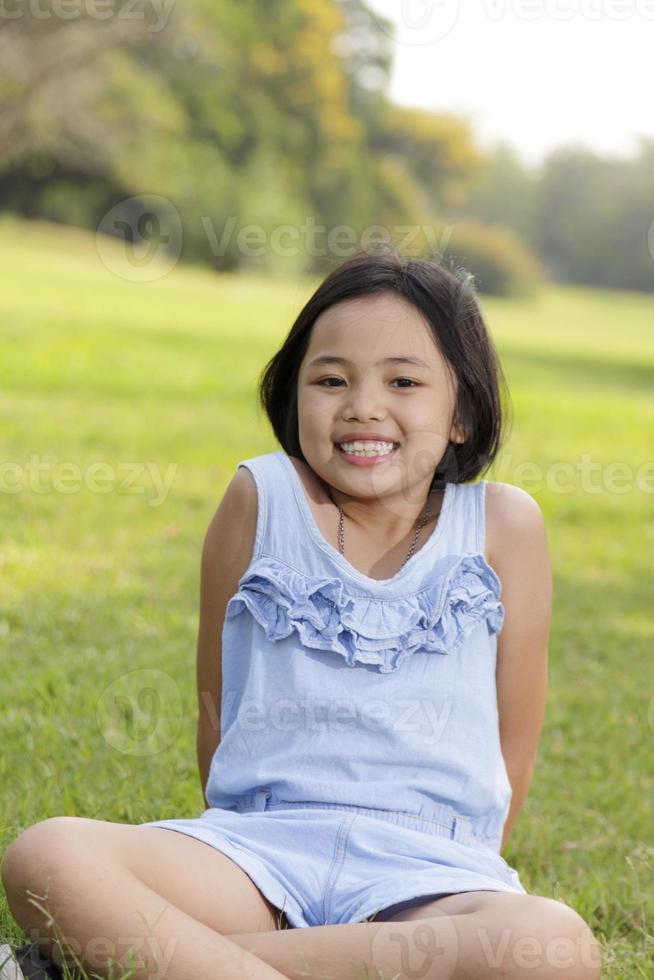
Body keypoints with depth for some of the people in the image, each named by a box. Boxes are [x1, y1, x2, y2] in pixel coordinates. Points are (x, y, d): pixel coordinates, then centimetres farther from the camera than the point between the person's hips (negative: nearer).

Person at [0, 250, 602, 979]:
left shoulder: (502, 525, 6)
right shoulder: (262, 497, 6)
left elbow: (514, 744, 11)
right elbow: (216, 709, 12)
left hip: (427, 870, 2)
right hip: (257, 840, -1)